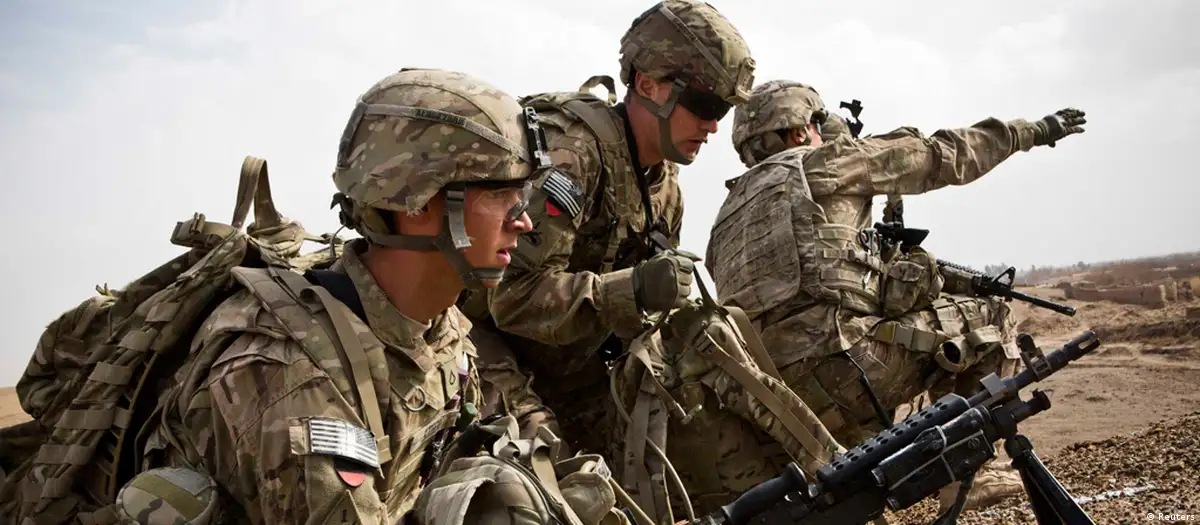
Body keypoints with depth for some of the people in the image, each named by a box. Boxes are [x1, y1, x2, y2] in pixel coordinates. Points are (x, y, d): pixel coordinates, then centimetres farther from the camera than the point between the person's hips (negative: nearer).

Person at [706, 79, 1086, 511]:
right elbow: (940, 156, 10)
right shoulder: (817, 164, 5)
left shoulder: (727, 218, 24)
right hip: (829, 369, -8)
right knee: (990, 324, 7)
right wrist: (1033, 131, 23)